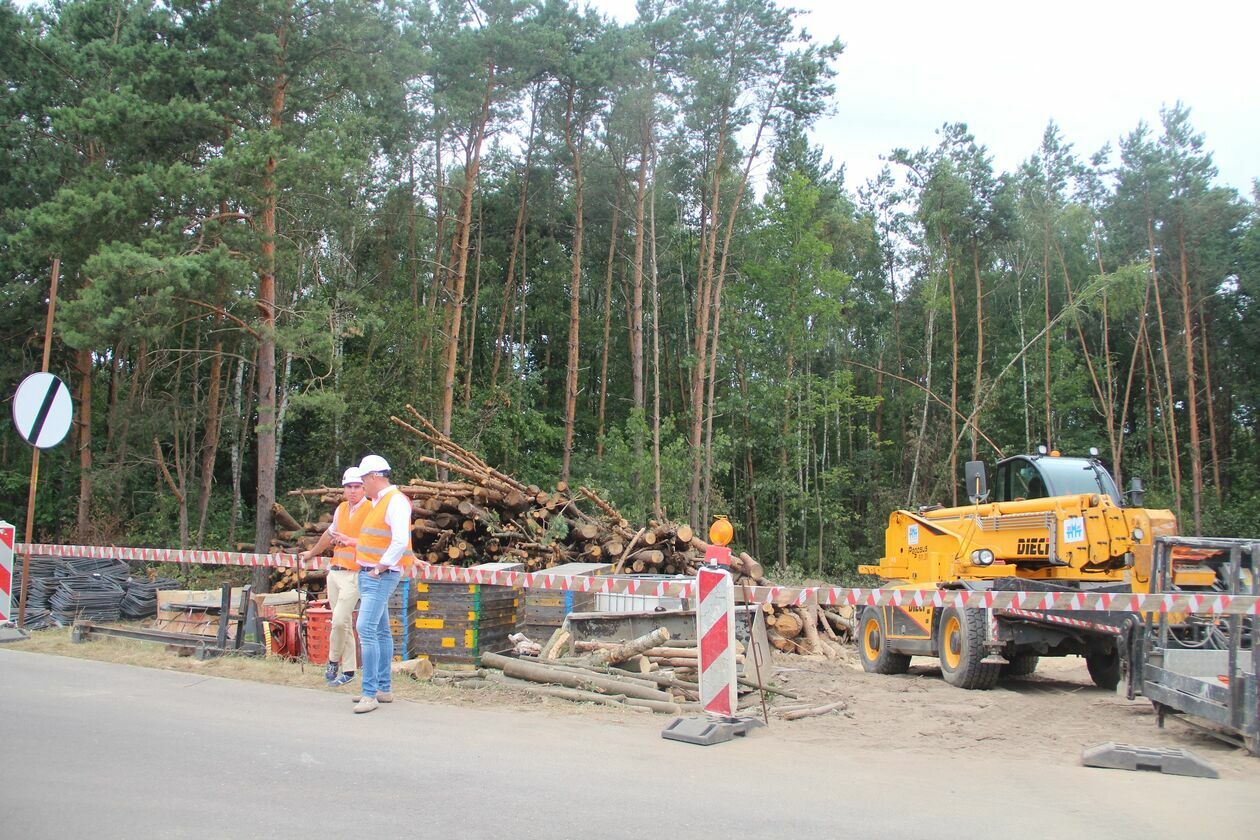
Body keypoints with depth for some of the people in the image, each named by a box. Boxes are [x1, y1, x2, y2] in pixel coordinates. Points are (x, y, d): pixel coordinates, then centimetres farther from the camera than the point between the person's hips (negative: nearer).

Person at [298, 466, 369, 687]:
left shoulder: (371, 510, -8)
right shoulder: (341, 509, 14)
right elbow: (330, 534, 31)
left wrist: (352, 541, -26)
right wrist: (312, 553, 43)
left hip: (354, 575, -6)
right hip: (335, 572, 7)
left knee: (340, 621, -15)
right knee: (344, 623, 9)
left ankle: (333, 662, 6)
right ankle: (348, 669, 17)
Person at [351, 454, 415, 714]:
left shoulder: (395, 501, -15)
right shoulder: (379, 502, 16)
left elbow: (400, 541, -24)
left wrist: (380, 567, -20)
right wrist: (350, 543, 24)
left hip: (381, 576, -10)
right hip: (368, 575, 10)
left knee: (366, 629, -16)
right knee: (381, 631, 14)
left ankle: (370, 694, -14)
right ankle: (384, 689, 22)